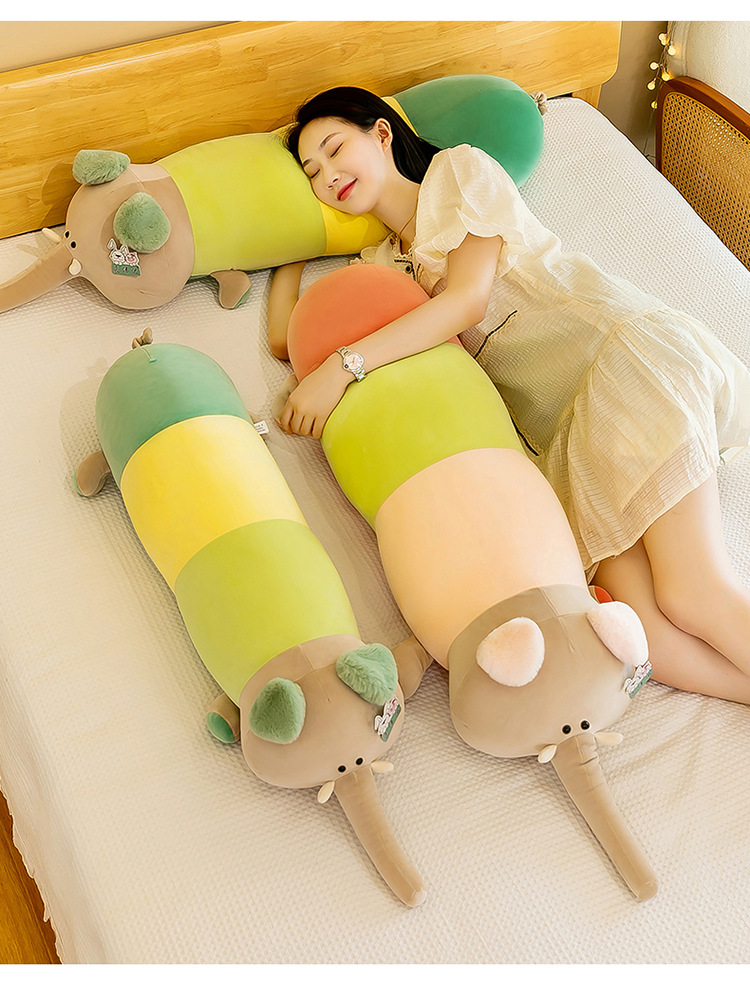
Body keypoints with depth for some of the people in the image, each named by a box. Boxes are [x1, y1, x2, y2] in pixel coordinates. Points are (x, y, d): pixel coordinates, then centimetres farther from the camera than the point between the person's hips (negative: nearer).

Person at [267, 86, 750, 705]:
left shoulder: (460, 169, 12)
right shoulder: (381, 266, 30)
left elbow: (468, 299, -4)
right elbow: (285, 338, 27)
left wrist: (341, 366, -10)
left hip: (627, 347, -5)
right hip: (566, 426, 5)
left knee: (693, 597, -27)